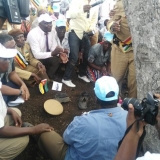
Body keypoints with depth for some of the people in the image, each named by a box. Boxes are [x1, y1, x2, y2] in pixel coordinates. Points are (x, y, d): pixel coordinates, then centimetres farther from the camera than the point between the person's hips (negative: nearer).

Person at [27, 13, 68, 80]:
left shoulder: (51, 32, -5)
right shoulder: (33, 34, -24)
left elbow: (54, 47, -2)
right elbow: (37, 55, -29)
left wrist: (60, 54, -24)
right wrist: (52, 53, -40)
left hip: (48, 56, 6)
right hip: (35, 58, -6)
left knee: (60, 59, -17)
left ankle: (49, 78, -1)